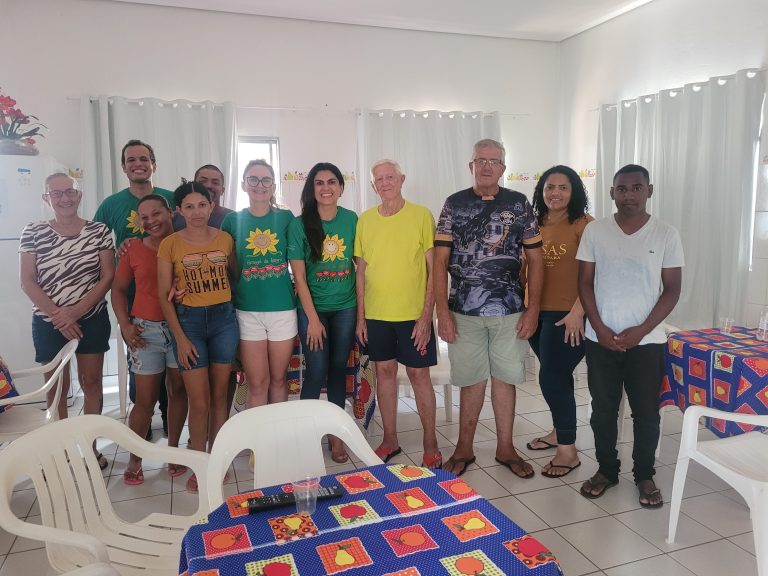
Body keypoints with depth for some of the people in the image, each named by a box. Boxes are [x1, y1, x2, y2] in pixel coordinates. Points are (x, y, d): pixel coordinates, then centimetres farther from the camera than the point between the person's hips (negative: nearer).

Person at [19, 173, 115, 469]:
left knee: (91, 382, 9)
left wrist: (77, 311, -14)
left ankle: (90, 445, 24)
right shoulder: (33, 232, -2)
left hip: (92, 320, 0)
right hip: (49, 323, 0)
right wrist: (58, 315, -14)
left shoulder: (99, 231, -3)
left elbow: (108, 276, -6)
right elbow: (27, 282, -4)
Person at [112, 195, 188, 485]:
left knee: (178, 390, 12)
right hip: (146, 330, 0)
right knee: (145, 399, 3)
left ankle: (173, 449, 28)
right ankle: (134, 459, 19)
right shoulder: (134, 249, 1)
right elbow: (118, 288, 7)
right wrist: (125, 325, -2)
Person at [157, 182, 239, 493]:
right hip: (189, 321, -2)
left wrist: (235, 307, -2)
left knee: (219, 396, 10)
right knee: (199, 402, -1)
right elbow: (163, 295, -3)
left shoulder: (225, 239, 3)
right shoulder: (170, 244, -3)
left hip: (223, 318, 2)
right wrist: (180, 338, -8)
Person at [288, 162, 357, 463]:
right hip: (313, 307, -2)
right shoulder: (299, 224, -7)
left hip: (346, 308, 2)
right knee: (316, 372, -2)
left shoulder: (351, 220, 0)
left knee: (338, 370, 10)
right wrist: (313, 318, -9)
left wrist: (361, 309, 1)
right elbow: (299, 275, -7)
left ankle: (336, 434, 24)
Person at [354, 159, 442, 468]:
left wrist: (426, 315, -11)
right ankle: (390, 440, 27)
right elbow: (361, 271, 9)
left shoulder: (421, 215, -4)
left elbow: (434, 269, -6)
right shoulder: (365, 220, 5)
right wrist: (360, 316, 5)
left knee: (419, 373, 3)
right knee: (384, 372, 11)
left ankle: (431, 445, 19)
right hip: (376, 313, 3)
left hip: (413, 313, -3)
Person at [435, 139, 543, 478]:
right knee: (471, 381, 8)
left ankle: (505, 448, 25)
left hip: (509, 311, 1)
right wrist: (442, 310, -8)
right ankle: (464, 449, 24)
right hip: (464, 311, -1)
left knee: (505, 378, 10)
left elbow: (534, 259, 4)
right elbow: (440, 261, -1)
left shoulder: (519, 205, 4)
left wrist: (533, 309, -3)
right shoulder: (454, 204, 2)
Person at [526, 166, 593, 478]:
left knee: (552, 378, -5)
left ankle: (568, 451, 10)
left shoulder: (583, 224, -9)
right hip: (538, 312, 6)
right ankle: (559, 432, 36)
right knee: (557, 376, 19)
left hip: (567, 316, -6)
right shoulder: (535, 225, 9)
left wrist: (577, 311, -20)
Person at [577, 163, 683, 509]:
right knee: (603, 410, 9)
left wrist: (641, 330, -11)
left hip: (647, 341, 0)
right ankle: (606, 470, 27)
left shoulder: (666, 235, -1)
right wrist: (600, 328, -9)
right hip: (601, 339, 1)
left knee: (646, 412, 7)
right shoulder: (594, 231, 0)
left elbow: (672, 290, -1)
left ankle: (645, 476, 26)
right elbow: (585, 283, 1)